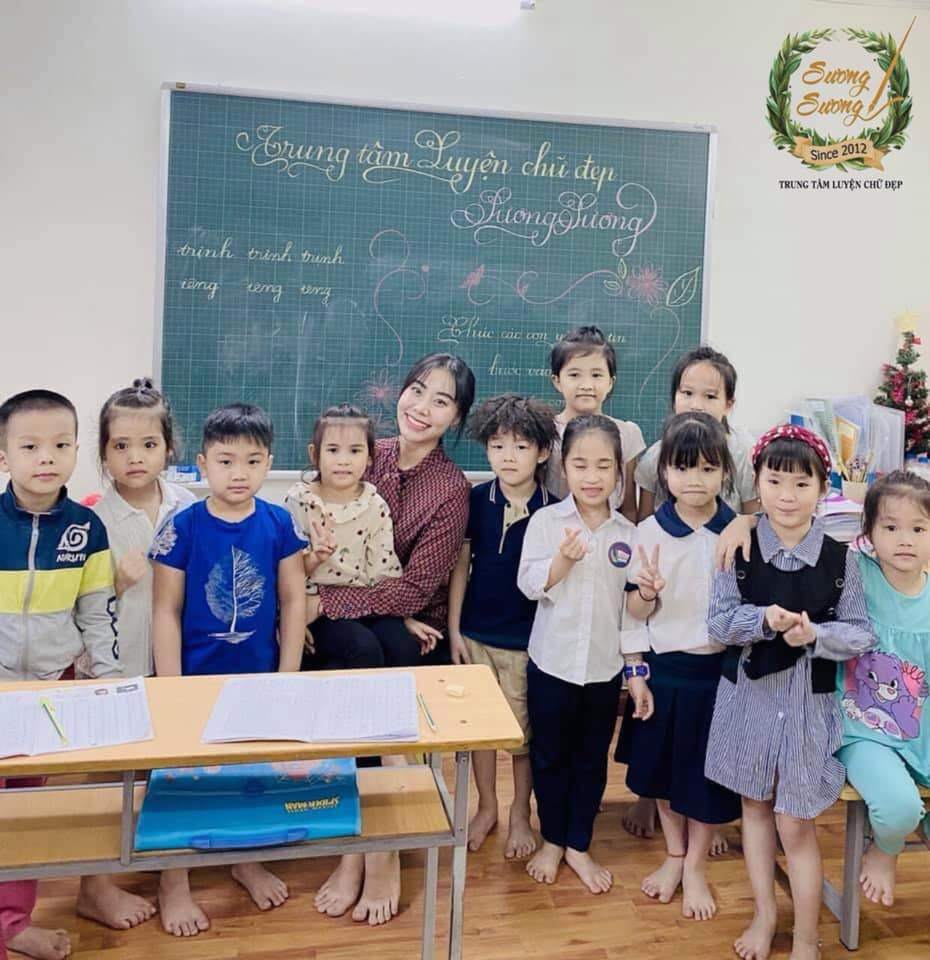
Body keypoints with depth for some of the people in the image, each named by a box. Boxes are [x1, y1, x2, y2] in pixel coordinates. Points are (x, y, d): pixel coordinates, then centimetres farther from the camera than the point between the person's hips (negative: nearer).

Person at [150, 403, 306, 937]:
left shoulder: (280, 524, -6)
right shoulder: (181, 528, -12)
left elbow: (293, 601, -1)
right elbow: (167, 611, -9)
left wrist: (288, 675, -3)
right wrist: (170, 687, -10)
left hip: (259, 674, 2)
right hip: (196, 675, -2)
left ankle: (247, 860, 40)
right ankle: (174, 882, 28)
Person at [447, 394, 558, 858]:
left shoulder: (552, 511, -10)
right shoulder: (475, 500, -5)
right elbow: (461, 565, 1)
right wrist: (454, 629, 0)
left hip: (527, 640, -2)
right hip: (477, 633, 2)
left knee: (524, 731, 11)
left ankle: (520, 814, 32)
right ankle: (486, 807, 34)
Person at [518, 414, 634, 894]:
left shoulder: (627, 532, 0)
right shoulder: (546, 520, -7)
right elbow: (531, 585, -11)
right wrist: (564, 558, -26)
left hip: (605, 664, 2)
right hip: (552, 660, -1)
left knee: (592, 759, 14)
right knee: (549, 755, 13)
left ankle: (578, 846, 32)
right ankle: (551, 841, 34)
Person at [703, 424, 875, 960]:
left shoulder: (839, 558, -8)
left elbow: (862, 634, -5)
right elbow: (718, 623, -8)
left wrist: (815, 634, -24)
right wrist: (765, 619, -26)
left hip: (809, 699, -2)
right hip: (749, 692, 2)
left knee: (795, 825, 4)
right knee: (755, 806, 17)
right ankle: (765, 913, 37)